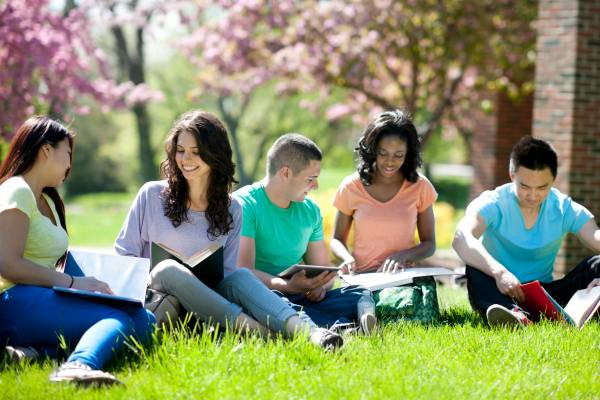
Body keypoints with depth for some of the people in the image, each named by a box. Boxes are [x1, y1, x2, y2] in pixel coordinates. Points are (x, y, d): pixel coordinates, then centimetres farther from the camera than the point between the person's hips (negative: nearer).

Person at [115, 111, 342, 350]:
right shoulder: (152, 195, 4)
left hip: (204, 301, 2)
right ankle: (253, 328, -43)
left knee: (241, 276, -28)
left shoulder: (231, 211, 10)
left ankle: (305, 330, -52)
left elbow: (228, 274, 6)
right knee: (168, 269, -34)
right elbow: (124, 254, 8)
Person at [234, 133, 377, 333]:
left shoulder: (310, 211, 15)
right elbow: (243, 271, -18)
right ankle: (349, 329, -51)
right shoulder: (245, 204, -8)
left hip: (299, 299, 7)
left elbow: (323, 267, 18)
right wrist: (287, 286, -33)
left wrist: (321, 286, -7)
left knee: (359, 294, -10)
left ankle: (366, 321, -43)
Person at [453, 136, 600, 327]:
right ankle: (514, 315, -64)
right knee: (475, 270, -35)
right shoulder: (493, 204, -11)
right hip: (499, 294, -2)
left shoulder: (565, 209, -1)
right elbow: (461, 239, -31)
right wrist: (498, 272, -50)